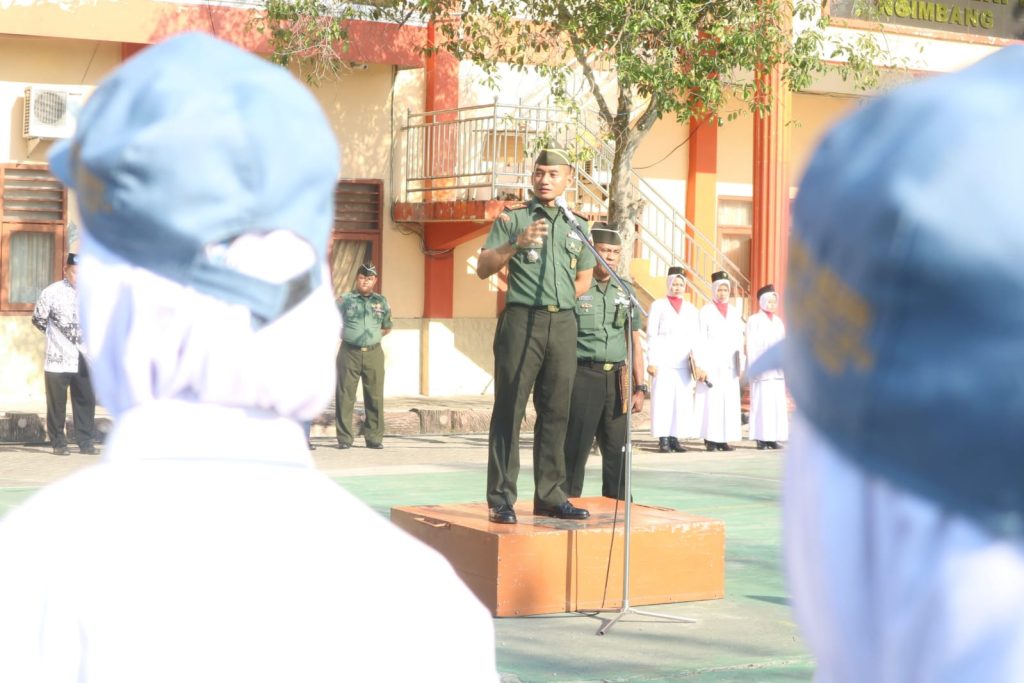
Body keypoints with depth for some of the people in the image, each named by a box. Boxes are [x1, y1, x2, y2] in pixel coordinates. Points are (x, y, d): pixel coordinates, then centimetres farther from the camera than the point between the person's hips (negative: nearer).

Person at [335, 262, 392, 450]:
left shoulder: (381, 302, 10)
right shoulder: (345, 299, 3)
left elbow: (387, 327, 23)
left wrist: (374, 337, 9)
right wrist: (347, 335, 3)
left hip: (373, 353, 2)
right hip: (349, 352, -2)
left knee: (375, 397, 1)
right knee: (345, 396, -3)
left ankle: (374, 438, 7)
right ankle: (344, 438, 2)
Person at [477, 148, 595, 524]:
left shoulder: (577, 226, 17)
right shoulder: (513, 218, 5)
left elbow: (584, 278, 25)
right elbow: (483, 268, -2)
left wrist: (559, 300, 12)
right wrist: (516, 245, -16)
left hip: (563, 324, 5)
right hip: (522, 321, -4)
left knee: (555, 412, 7)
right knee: (509, 410, -5)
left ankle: (549, 496, 13)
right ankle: (502, 499, -5)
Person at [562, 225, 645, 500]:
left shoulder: (625, 292, 14)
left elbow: (635, 344, 17)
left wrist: (639, 387, 11)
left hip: (616, 379, 5)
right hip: (583, 376, -5)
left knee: (618, 452, 7)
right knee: (574, 449, -3)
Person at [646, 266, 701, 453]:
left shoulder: (691, 309, 17)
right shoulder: (658, 305, 8)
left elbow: (696, 337, 15)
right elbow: (651, 334, 3)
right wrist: (652, 361, -5)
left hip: (683, 362, 3)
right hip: (663, 361, -3)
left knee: (683, 401, -2)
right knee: (662, 399, -7)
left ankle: (675, 438, 3)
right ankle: (663, 439, -6)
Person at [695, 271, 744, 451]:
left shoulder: (735, 312, 15)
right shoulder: (706, 311, 3)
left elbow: (739, 340, 16)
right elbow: (701, 339, -2)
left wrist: (741, 364, 9)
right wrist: (701, 365, -9)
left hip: (729, 364, 4)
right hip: (711, 362, -4)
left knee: (730, 401, 0)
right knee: (711, 399, -7)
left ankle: (724, 439, 2)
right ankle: (710, 439, -6)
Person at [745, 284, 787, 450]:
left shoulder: (778, 321, 18)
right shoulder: (754, 321, 3)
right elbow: (751, 346, -3)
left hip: (777, 369, 5)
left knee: (778, 403, 1)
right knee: (761, 402, -6)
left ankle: (773, 437, 3)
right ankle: (761, 438, -5)